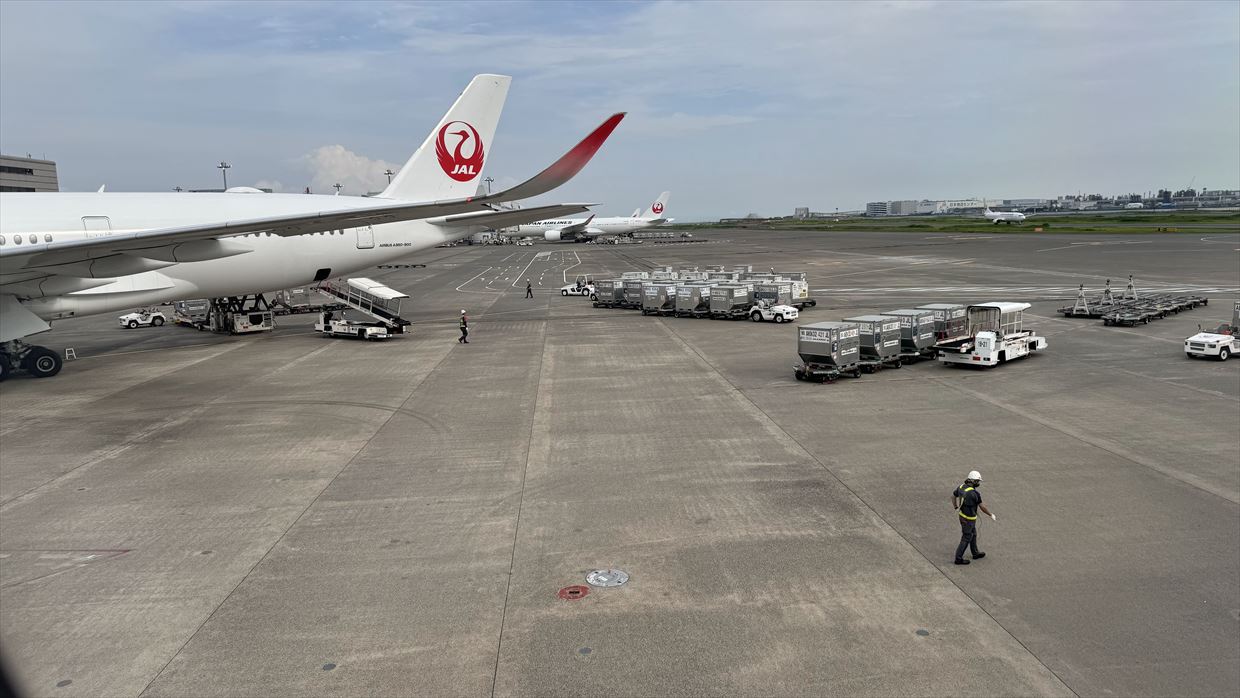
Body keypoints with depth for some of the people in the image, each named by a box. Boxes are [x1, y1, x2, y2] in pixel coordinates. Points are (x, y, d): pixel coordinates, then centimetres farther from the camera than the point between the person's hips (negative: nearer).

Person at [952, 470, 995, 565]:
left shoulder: (961, 487, -5)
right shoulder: (975, 493, -28)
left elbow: (953, 496, 12)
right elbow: (982, 507, -17)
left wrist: (955, 507, 25)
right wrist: (991, 515, -1)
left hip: (962, 515, 8)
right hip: (969, 519, -8)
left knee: (973, 535, 25)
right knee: (966, 539, 4)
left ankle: (976, 553, 41)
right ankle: (959, 559, 12)